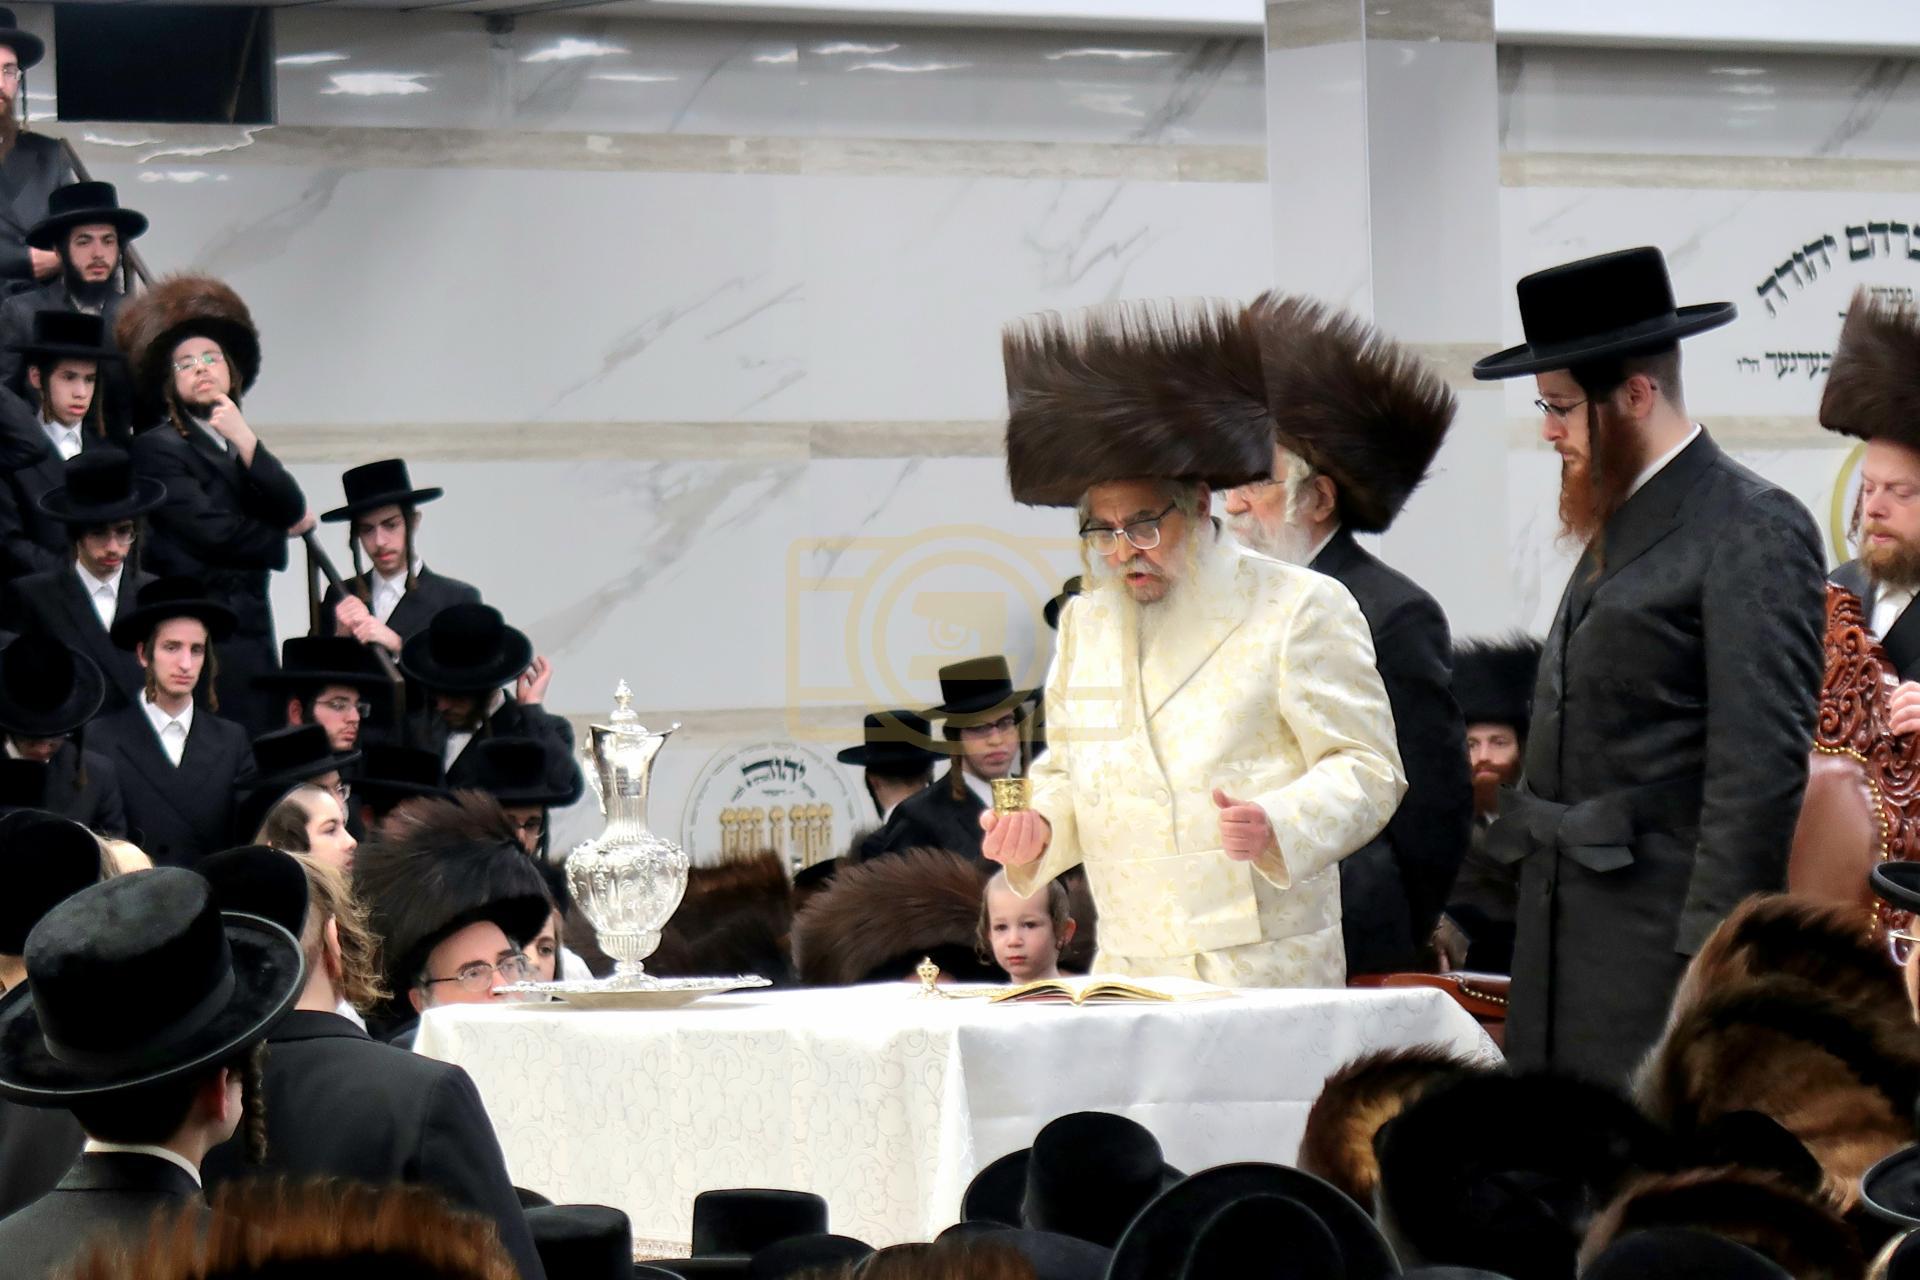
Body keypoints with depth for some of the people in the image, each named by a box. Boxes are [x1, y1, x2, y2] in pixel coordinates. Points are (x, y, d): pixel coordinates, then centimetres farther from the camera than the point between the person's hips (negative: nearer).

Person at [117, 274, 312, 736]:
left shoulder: (238, 445, 18)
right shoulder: (158, 448, -3)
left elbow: (293, 509, 3)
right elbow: (209, 531, -11)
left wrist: (245, 441, -10)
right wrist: (281, 535, 7)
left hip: (251, 628, 7)